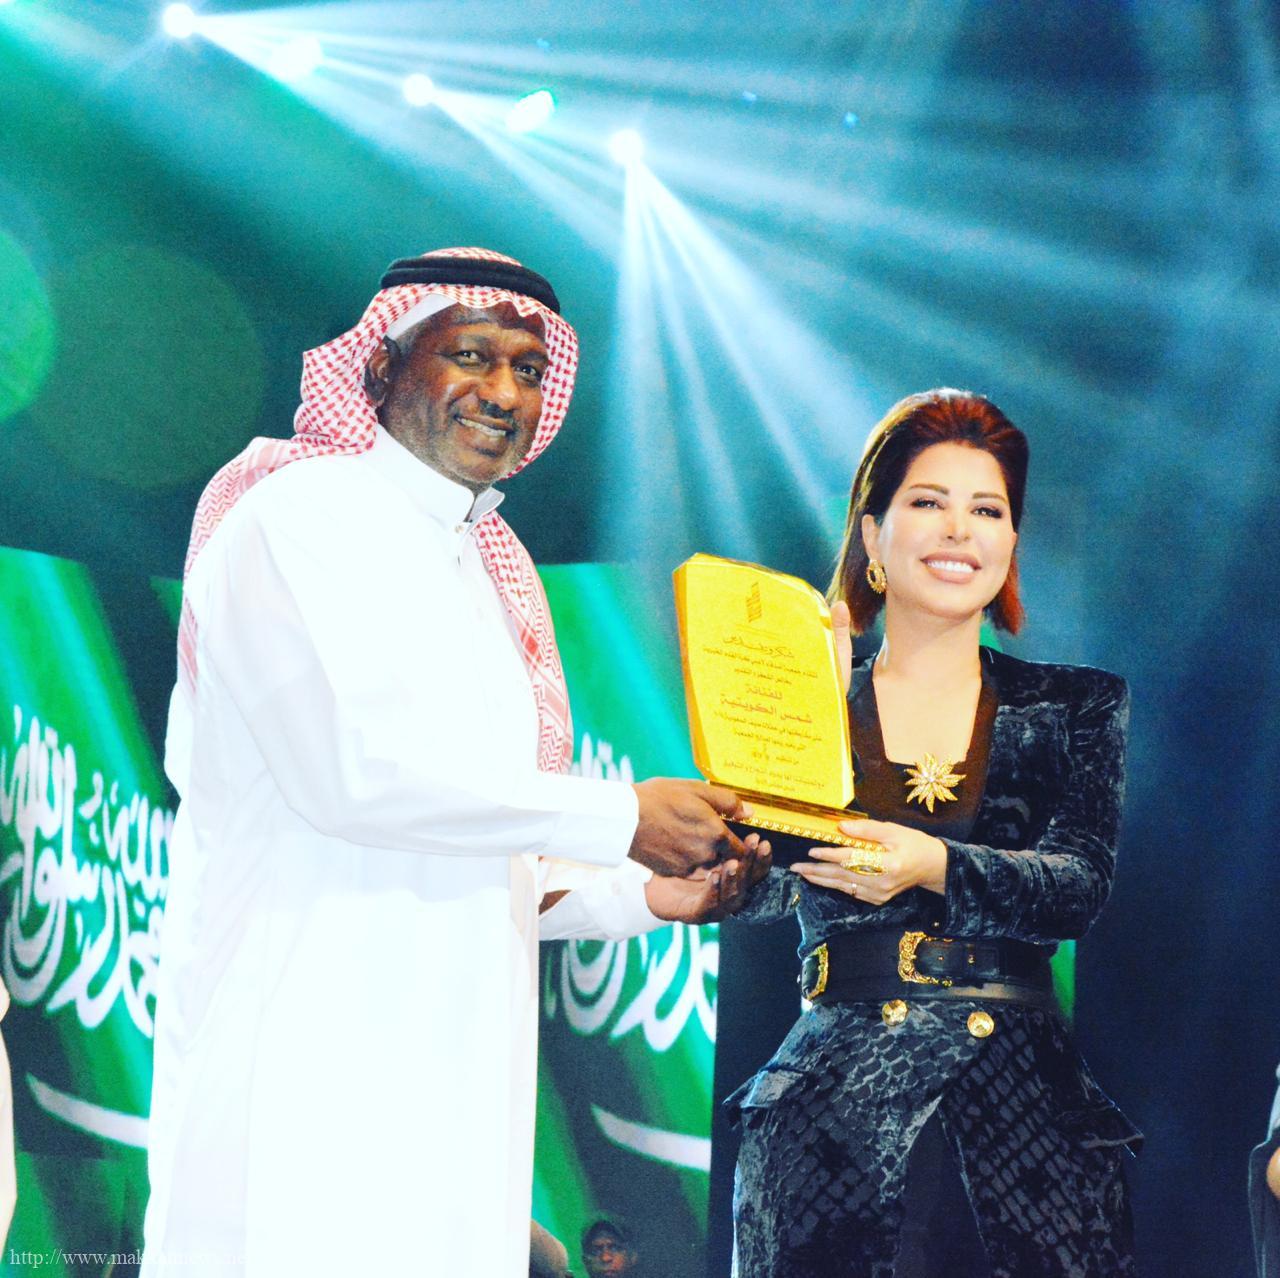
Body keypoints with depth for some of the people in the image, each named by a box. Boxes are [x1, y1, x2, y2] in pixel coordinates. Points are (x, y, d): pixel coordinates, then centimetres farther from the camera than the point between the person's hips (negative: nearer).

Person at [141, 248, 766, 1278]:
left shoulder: (478, 566, 22)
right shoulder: (305, 513, -4)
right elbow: (353, 766, -19)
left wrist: (643, 896, 9)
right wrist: (623, 820, -13)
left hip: (449, 1069, 8)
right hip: (307, 1066, -8)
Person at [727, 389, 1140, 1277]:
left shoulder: (1077, 707, 13)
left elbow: (1080, 887, -2)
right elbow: (757, 888, -2)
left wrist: (935, 867, -20)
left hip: (1026, 1094, 1)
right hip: (834, 1096, 0)